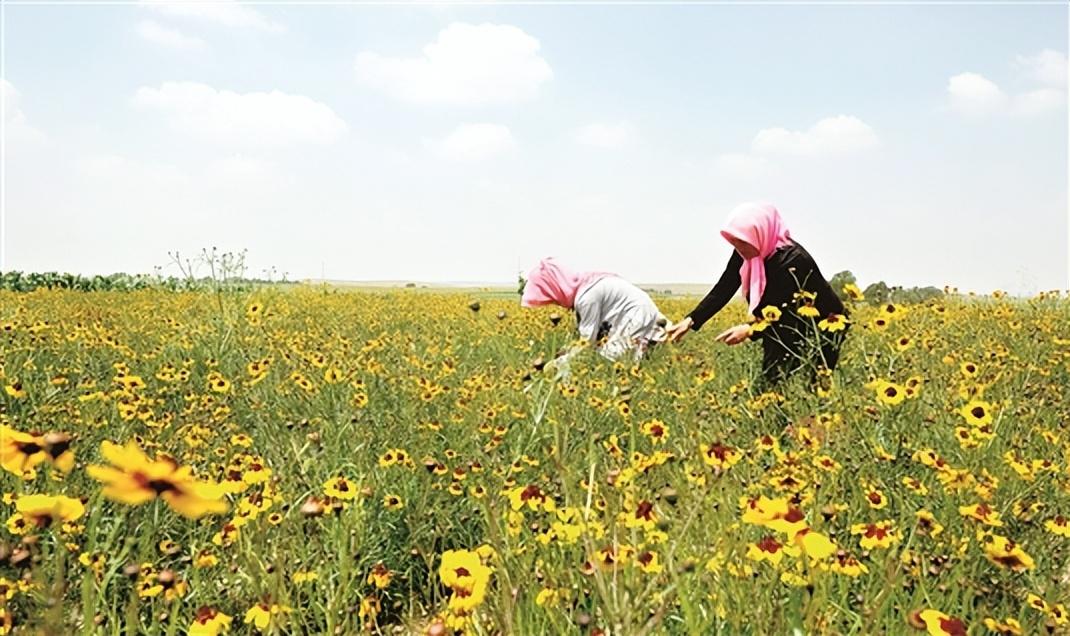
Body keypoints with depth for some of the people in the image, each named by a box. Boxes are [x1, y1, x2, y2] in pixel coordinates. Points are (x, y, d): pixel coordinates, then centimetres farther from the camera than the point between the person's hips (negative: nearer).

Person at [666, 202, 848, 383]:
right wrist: (691, 320, -21)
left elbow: (790, 314, -29)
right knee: (772, 377, -2)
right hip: (786, 327, 7)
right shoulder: (745, 253, -11)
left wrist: (750, 330, -40)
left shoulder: (793, 260, -31)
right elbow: (723, 290, -10)